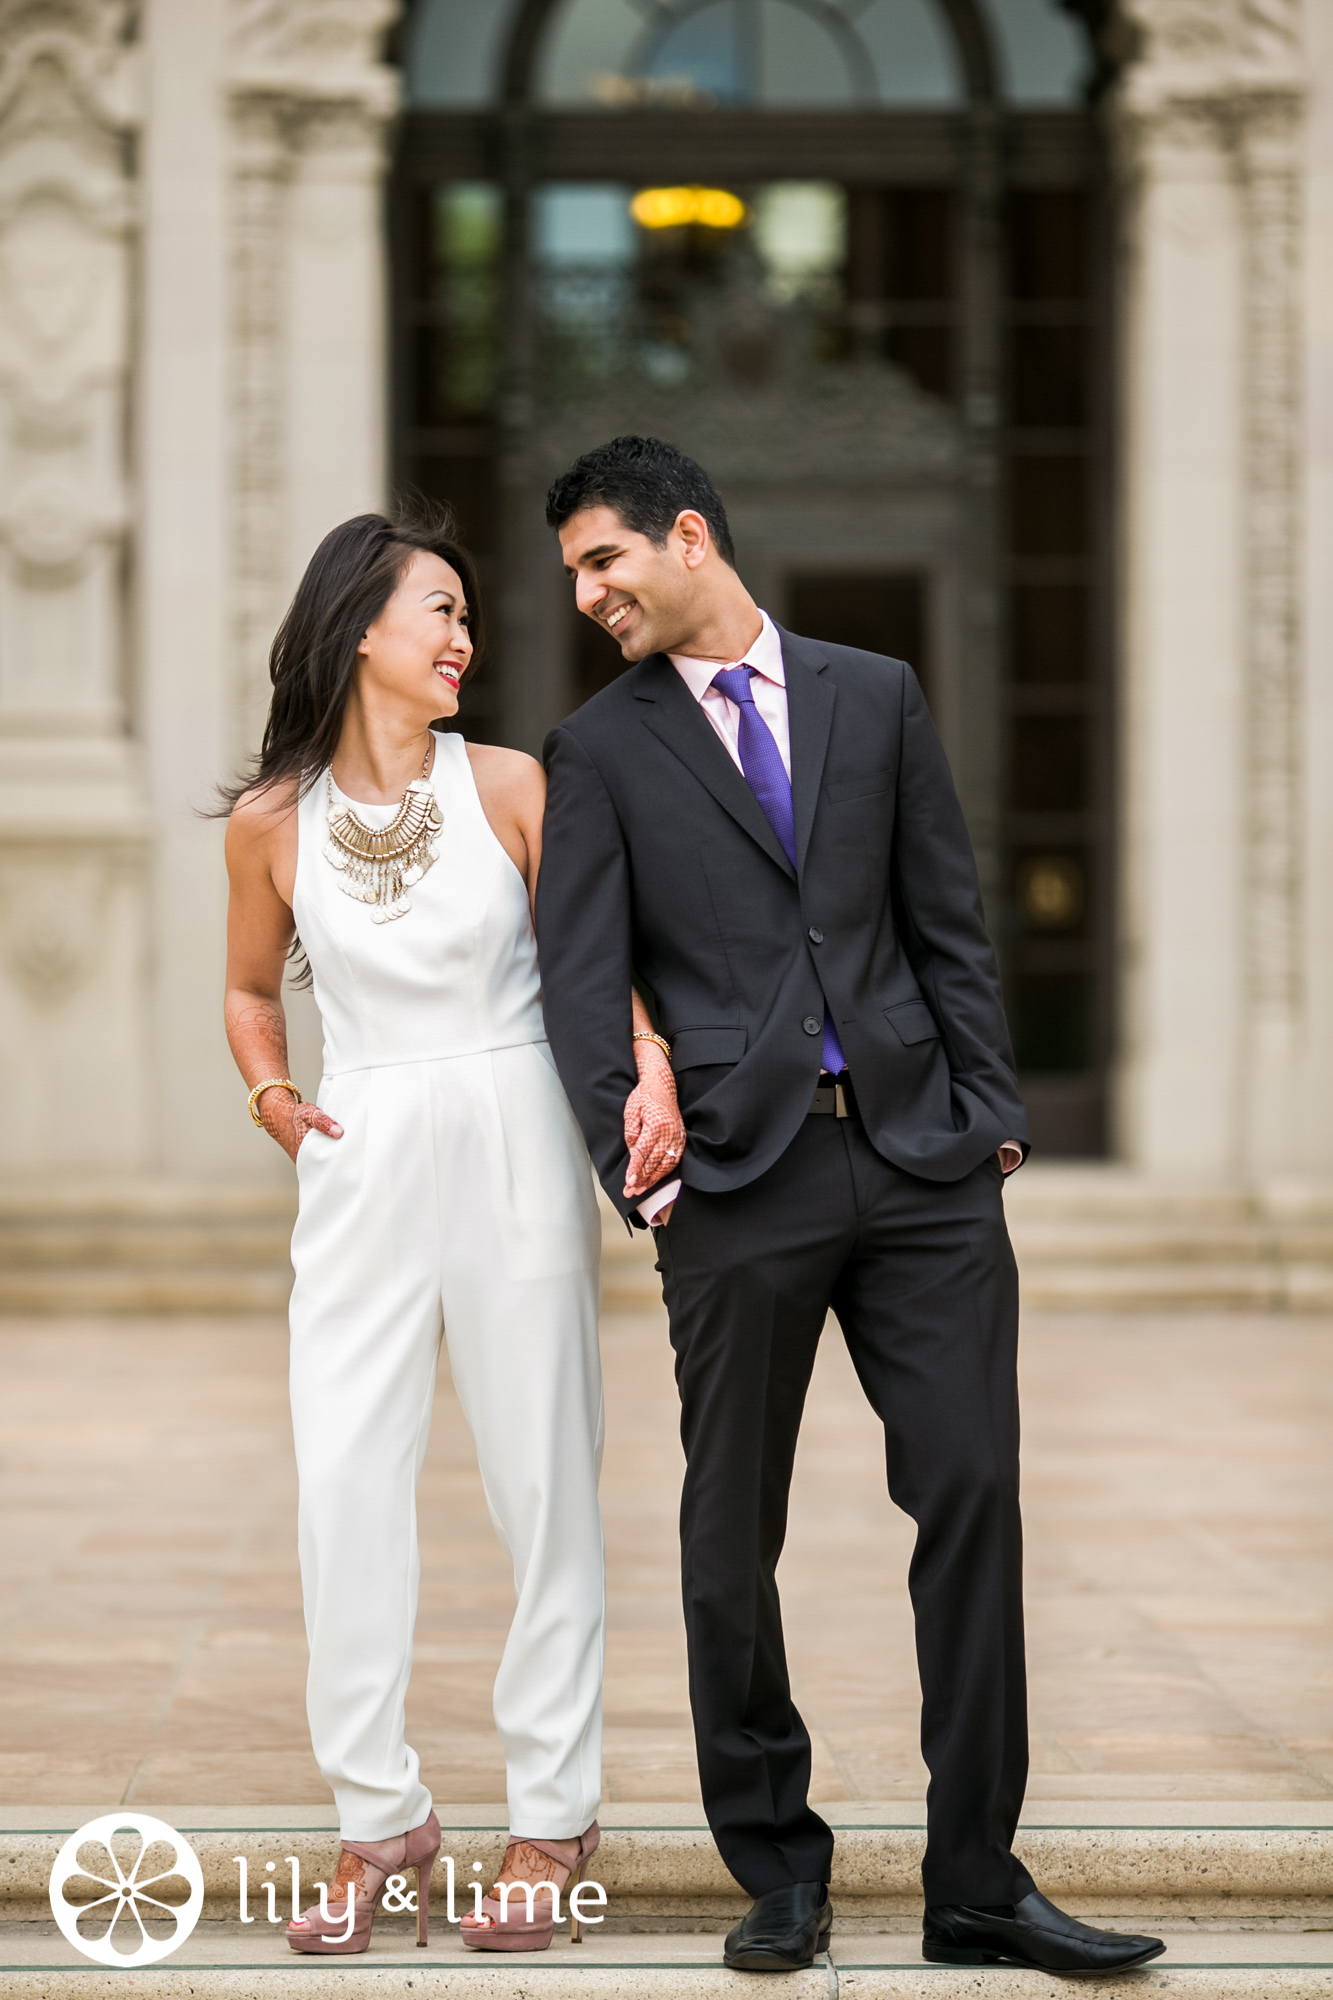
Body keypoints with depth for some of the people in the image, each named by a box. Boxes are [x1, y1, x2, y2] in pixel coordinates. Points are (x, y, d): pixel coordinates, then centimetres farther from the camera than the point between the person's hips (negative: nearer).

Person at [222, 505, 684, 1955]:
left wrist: (653, 1068, -18)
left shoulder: (511, 787, 0)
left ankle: (553, 1815, 13)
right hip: (362, 1167, 1)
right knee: (343, 1488, -4)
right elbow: (250, 989, 19)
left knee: (543, 1480, 3)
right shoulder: (271, 823, 3)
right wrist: (274, 1101, 1)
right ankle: (379, 1817, 8)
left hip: (514, 1144, -1)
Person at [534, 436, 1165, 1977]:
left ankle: (975, 1888, 5)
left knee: (972, 1498, -2)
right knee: (731, 1534, 3)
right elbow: (583, 984, 0)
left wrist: (992, 1112, 3)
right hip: (739, 1173, -1)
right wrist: (638, 1172, -9)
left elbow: (947, 923, 11)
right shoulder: (598, 749, 6)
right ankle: (777, 1872, 17)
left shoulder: (875, 694, 12)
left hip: (922, 1162, 2)